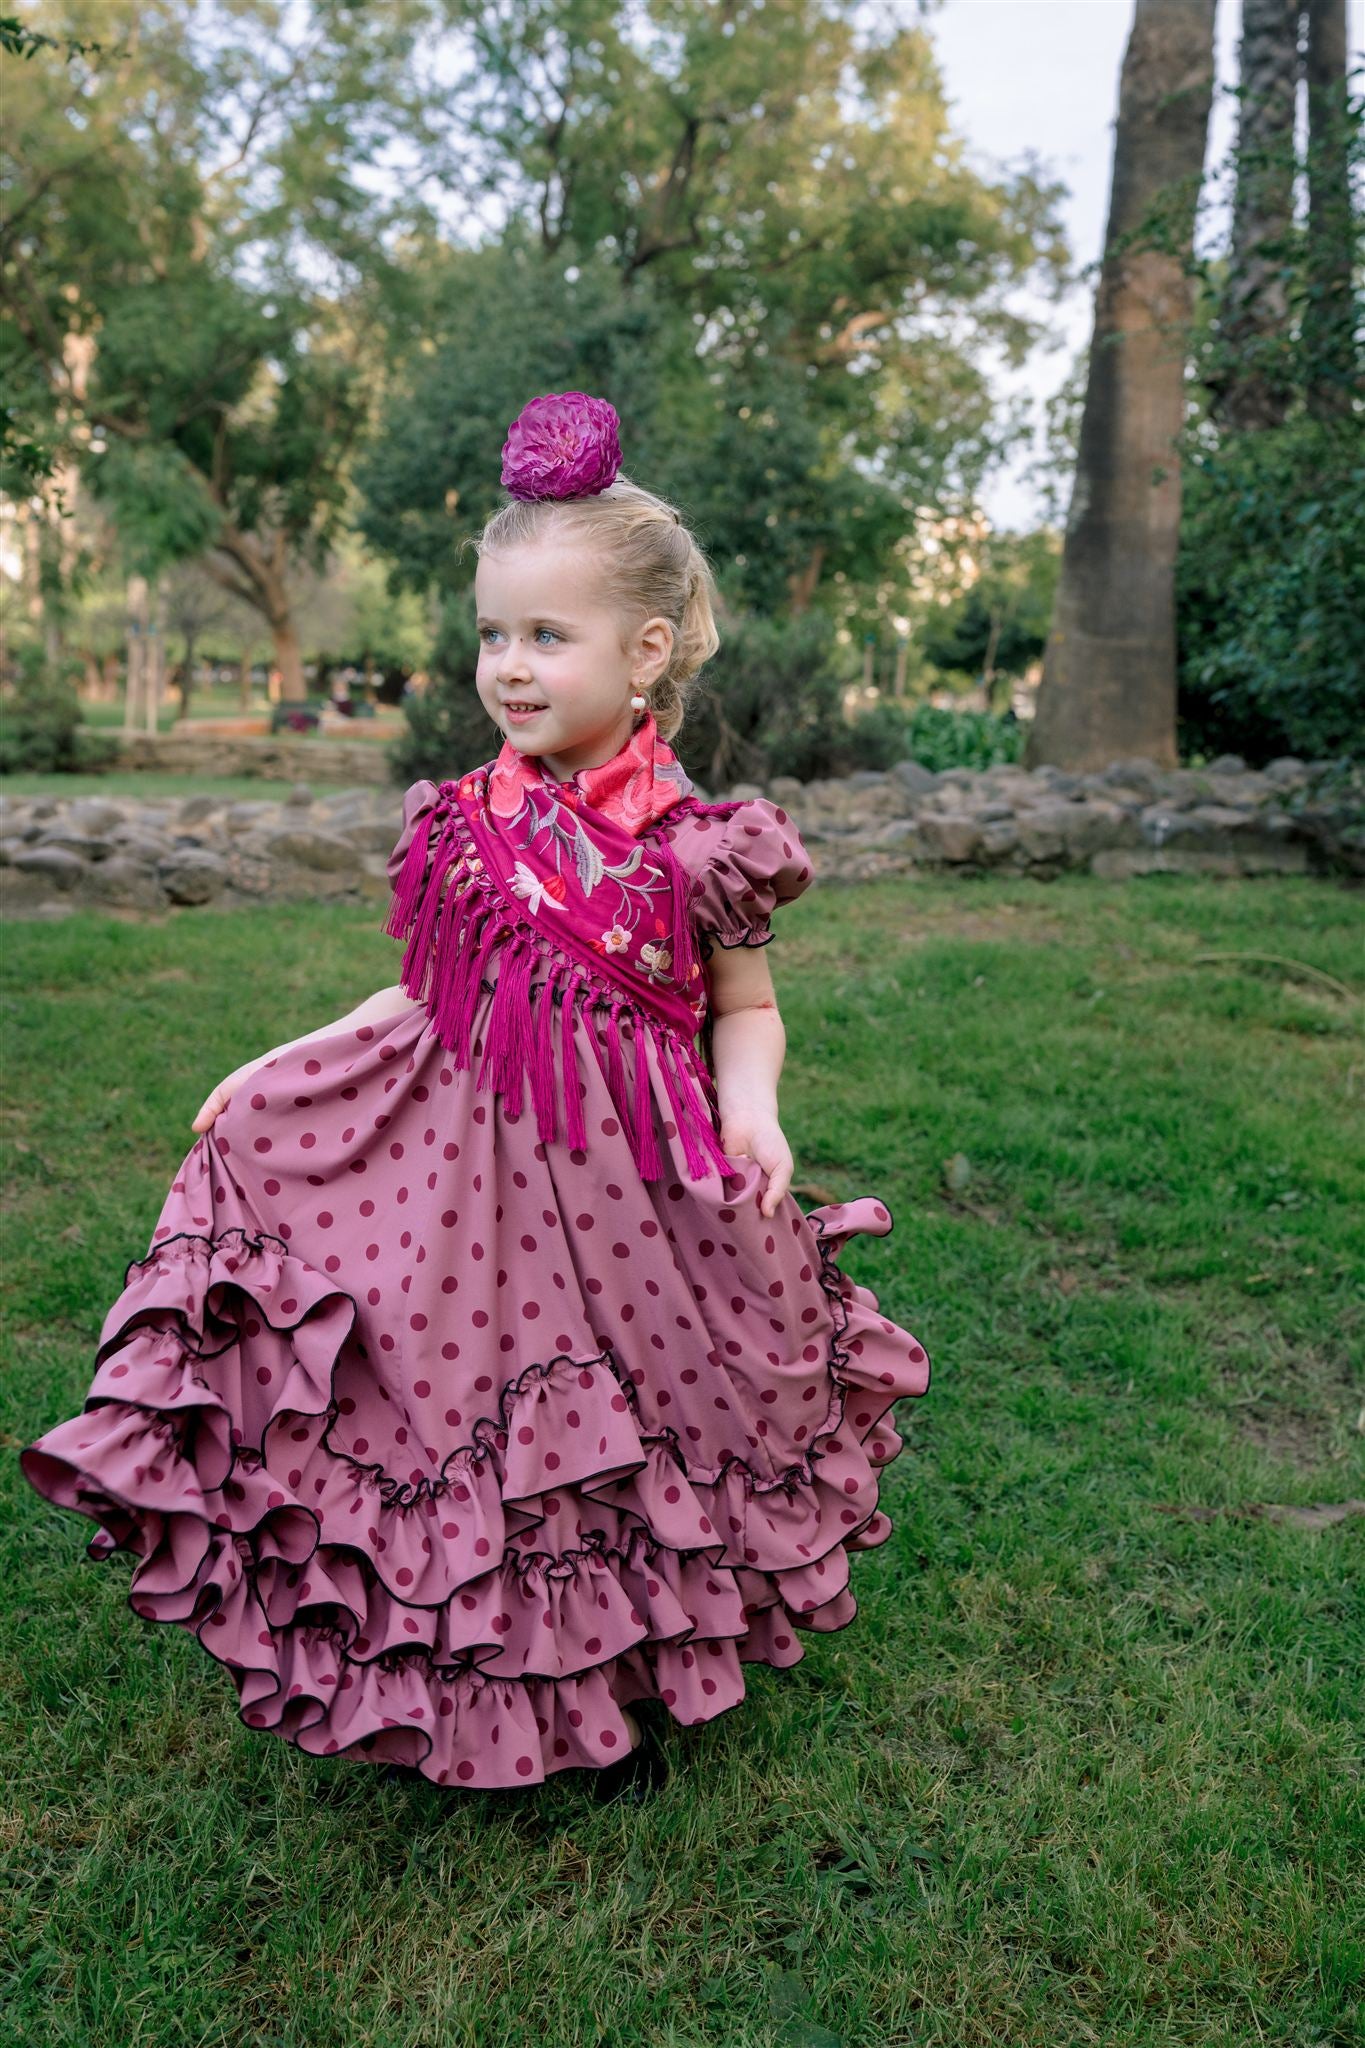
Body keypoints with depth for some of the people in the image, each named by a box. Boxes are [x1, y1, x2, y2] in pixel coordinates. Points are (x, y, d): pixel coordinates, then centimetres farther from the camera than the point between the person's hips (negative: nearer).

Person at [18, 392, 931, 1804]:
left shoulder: (696, 845, -9)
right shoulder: (461, 827, 1)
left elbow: (744, 1008, 2)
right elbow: (425, 1000, 11)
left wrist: (754, 1109, -17)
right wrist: (272, 1069, 7)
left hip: (628, 1186, -3)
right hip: (461, 1170, 3)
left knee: (629, 1444, 12)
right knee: (472, 1436, 11)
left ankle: (626, 1695, 39)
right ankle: (492, 1696, 37)